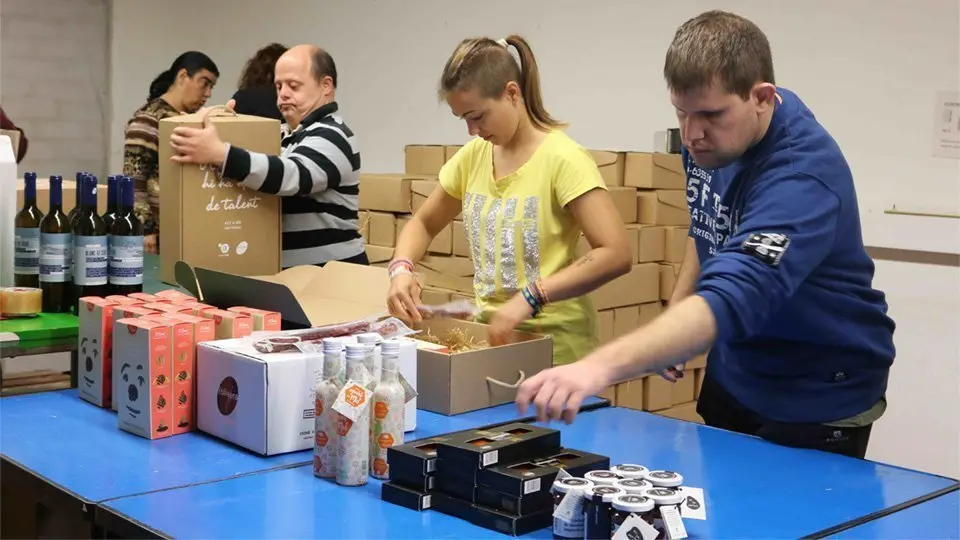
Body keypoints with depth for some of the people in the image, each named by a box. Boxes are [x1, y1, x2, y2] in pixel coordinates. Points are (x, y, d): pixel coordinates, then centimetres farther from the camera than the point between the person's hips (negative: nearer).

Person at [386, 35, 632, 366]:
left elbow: (615, 255, -23)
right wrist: (402, 268, -5)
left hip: (554, 344, -6)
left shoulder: (562, 158, -16)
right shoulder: (473, 156, 4)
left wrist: (530, 297, -29)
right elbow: (423, 224, 16)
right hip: (489, 331, 6)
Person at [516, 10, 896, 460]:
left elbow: (730, 300, -47)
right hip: (733, 376, 8)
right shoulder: (707, 138, -7)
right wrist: (671, 333, 3)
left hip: (819, 399, -7)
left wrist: (600, 367, -59)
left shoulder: (803, 174, -32)